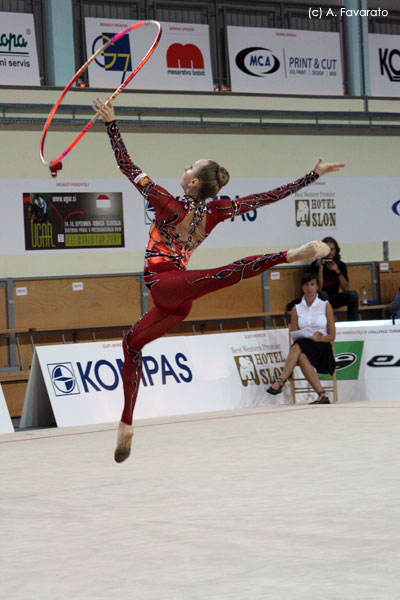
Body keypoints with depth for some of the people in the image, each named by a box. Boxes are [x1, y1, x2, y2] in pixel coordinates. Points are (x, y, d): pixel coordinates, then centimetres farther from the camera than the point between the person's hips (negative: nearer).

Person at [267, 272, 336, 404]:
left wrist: (319, 338, -15)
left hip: (322, 349, -2)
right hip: (303, 347, 3)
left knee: (299, 346, -35)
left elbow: (332, 335, 5)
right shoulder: (296, 309, 16)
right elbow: (294, 335, 8)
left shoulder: (326, 306, 10)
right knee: (301, 357, -36)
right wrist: (310, 335, -12)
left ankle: (281, 381, -47)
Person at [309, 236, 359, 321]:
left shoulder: (341, 265, 1)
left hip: (334, 299, 4)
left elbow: (346, 288, -8)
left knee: (353, 294, -21)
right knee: (323, 294, -36)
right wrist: (320, 268, -26)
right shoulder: (315, 265, -11)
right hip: (320, 300, -4)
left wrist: (337, 271, -20)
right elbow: (318, 289, -19)